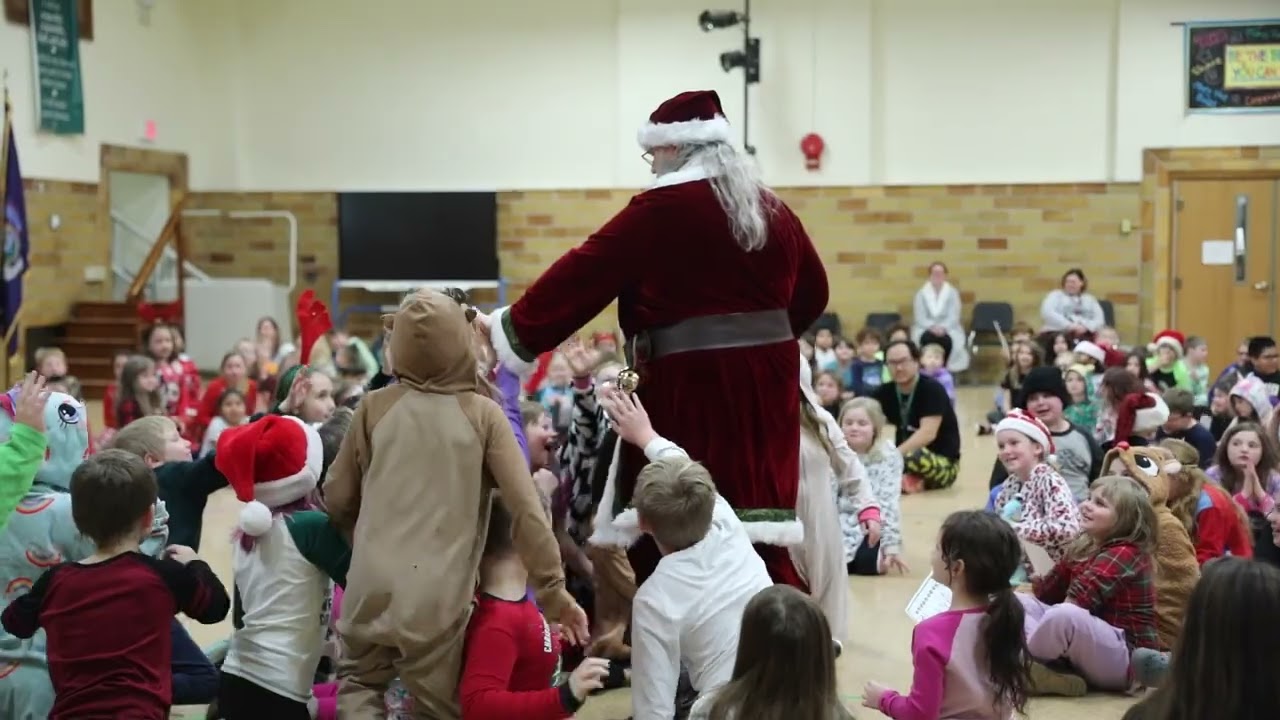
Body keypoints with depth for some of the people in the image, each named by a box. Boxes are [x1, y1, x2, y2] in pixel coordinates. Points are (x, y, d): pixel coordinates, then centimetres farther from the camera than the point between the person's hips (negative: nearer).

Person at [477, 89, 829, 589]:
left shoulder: (663, 209, -8)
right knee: (756, 542, 11)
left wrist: (511, 326, 1)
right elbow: (813, 294, 19)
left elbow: (583, 272, -7)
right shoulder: (772, 210, 11)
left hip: (691, 387, -6)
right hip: (764, 383, 7)